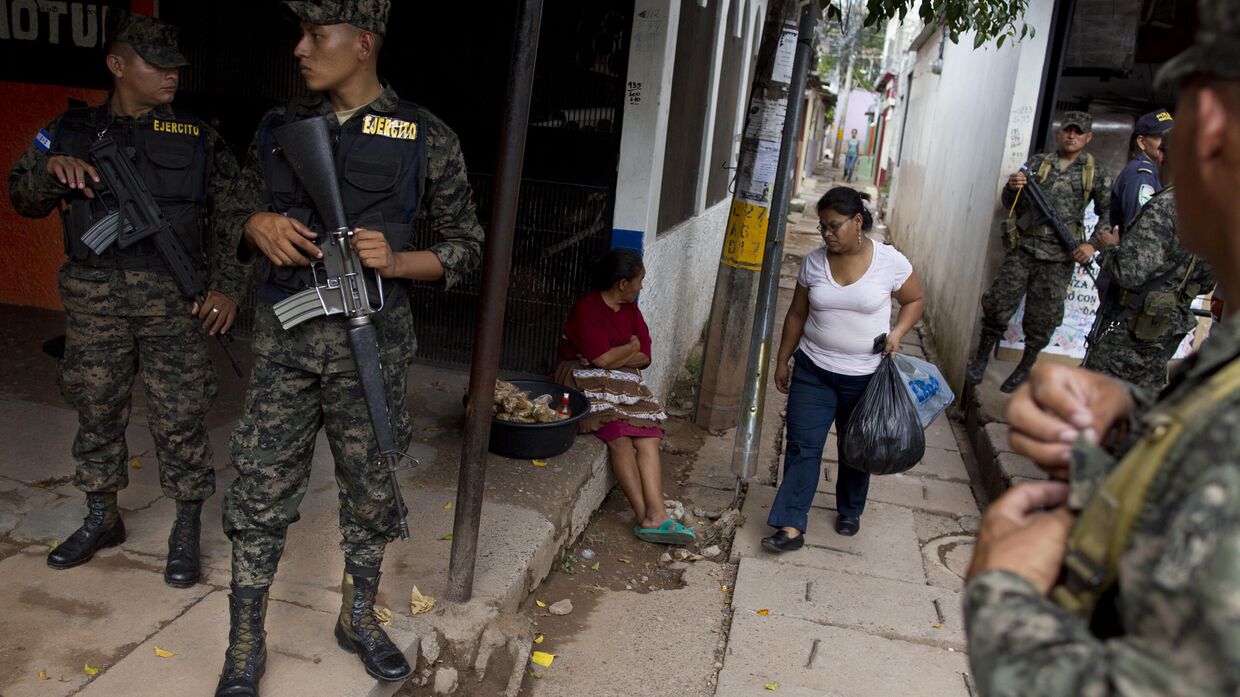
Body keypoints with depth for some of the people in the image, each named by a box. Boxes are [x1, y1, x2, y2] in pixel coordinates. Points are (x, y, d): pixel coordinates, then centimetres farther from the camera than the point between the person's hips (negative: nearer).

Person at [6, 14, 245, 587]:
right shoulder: (70, 130, 10)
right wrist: (50, 167, -9)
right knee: (97, 412, 12)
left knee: (180, 417, -1)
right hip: (93, 301, 2)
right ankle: (101, 519, 31)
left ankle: (187, 532, 13)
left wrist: (227, 285, -7)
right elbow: (23, 200, 12)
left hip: (175, 300, -2)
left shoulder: (198, 138, 5)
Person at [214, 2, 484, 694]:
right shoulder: (281, 127, 6)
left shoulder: (428, 138, -3)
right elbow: (242, 210, 19)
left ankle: (359, 619, 34)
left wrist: (395, 262, -15)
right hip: (286, 333, 2)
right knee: (263, 489, 5)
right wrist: (259, 226, -5)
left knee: (369, 487, 12)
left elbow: (465, 246, 2)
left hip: (371, 340, -2)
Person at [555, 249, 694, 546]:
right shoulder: (586, 309, -8)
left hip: (626, 384, 6)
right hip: (589, 382, -6)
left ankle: (656, 515, -28)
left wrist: (613, 357, -10)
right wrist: (631, 347, 2)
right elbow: (603, 358, -16)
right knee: (619, 437, -27)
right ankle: (645, 516, -24)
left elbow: (645, 357, 7)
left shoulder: (631, 311, 15)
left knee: (648, 438, -19)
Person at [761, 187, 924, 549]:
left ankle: (850, 512, 38)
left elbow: (916, 300, 5)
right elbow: (797, 314, 6)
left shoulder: (891, 261, -11)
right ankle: (791, 526, -3)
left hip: (865, 376, -1)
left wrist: (898, 331, -13)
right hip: (813, 370, 1)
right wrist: (782, 361, 8)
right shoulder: (814, 261, -4)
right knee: (802, 446, -5)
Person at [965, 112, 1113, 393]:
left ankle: (1025, 369, 22)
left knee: (1041, 319, 5)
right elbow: (1012, 205, 10)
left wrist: (1093, 244, -7)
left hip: (1058, 257, -1)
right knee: (998, 304, -3)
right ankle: (981, 357, 15)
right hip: (1023, 248, 1)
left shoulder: (1096, 173, 5)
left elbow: (1108, 212, 8)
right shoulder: (1038, 162, 9)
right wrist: (1012, 188, -12)